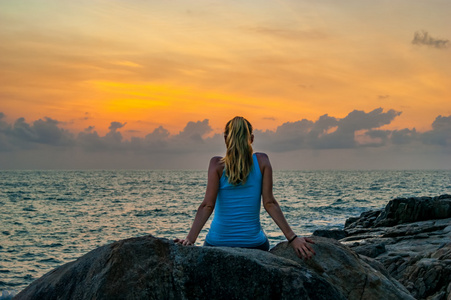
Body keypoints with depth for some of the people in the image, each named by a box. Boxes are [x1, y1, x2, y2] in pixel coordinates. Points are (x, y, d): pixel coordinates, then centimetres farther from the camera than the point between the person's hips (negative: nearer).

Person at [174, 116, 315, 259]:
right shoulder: (262, 161, 0)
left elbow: (207, 205, -12)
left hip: (218, 242, 0)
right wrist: (292, 238, -4)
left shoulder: (217, 164, -3)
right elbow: (269, 203, -5)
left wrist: (190, 239, -15)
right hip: (253, 244, 1)